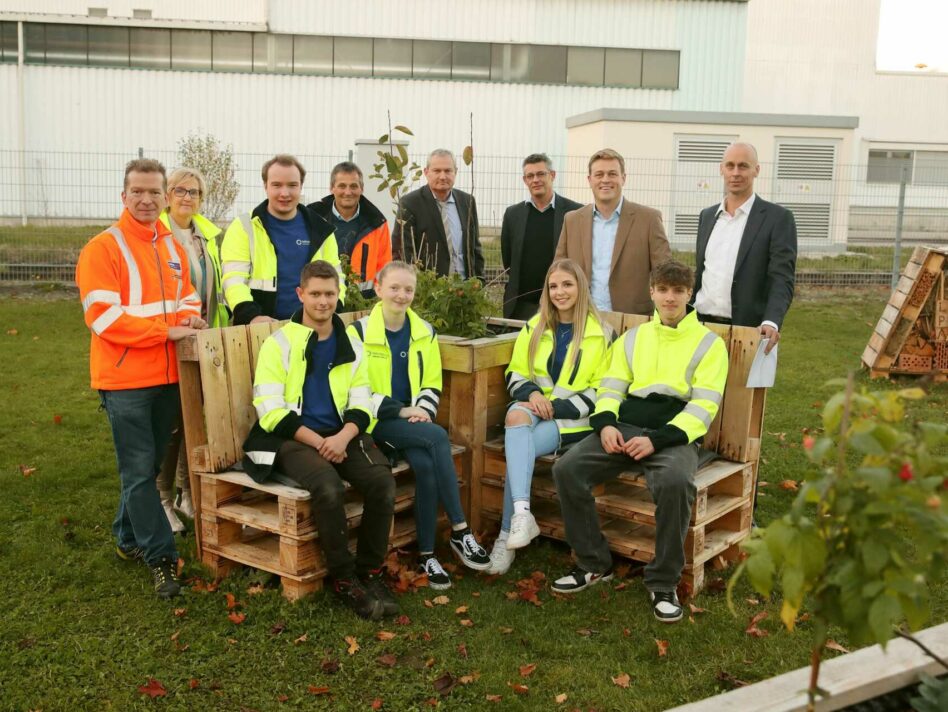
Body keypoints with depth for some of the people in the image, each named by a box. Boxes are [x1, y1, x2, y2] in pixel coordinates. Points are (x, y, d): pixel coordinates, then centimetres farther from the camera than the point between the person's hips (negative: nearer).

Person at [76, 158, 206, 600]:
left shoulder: (173, 248, 11)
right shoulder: (102, 248, -9)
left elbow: (186, 298, 20)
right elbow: (102, 315, -17)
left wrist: (189, 315, -5)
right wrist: (167, 330, -19)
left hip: (167, 375, 6)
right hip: (124, 379, -6)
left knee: (150, 466, 15)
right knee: (139, 471, -3)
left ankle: (128, 539, 31)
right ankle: (161, 558, 3)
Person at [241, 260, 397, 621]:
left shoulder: (350, 346, 14)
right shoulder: (279, 343, 1)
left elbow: (362, 403, 9)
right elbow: (271, 410, -6)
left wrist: (343, 437, -13)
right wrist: (317, 441, -16)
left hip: (342, 436, 4)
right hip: (293, 439, -4)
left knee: (382, 481, -25)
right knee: (329, 488, -34)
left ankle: (370, 571, -6)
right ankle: (344, 580, -14)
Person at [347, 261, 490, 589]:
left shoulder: (425, 332, 11)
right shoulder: (359, 332, -5)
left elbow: (432, 384, 14)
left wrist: (423, 411, -9)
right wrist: (401, 411, -17)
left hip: (415, 422, 4)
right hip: (378, 421, -4)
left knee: (426, 465, -30)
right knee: (438, 437, -31)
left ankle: (427, 555, -19)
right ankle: (460, 530, -24)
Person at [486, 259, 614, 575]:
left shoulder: (600, 333, 1)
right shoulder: (534, 327, 13)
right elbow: (515, 374, 14)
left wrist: (557, 407, -15)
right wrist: (531, 393, -10)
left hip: (574, 417, -3)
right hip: (534, 409, 3)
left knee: (517, 447, -30)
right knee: (516, 416, -36)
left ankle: (507, 534, -20)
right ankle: (522, 513, -46)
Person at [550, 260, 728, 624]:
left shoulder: (709, 343, 7)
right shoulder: (632, 338, 20)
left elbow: (704, 406, -4)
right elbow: (611, 387, 14)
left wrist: (657, 440, -17)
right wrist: (606, 422, -10)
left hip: (675, 434, -4)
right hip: (625, 427, 4)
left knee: (675, 482, -38)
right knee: (567, 469, -21)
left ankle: (663, 582, -17)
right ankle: (594, 564, -4)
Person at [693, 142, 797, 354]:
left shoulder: (778, 218, -3)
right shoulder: (707, 216, 13)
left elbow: (782, 279, -11)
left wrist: (771, 322, -26)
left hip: (748, 330, -4)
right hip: (702, 325, 4)